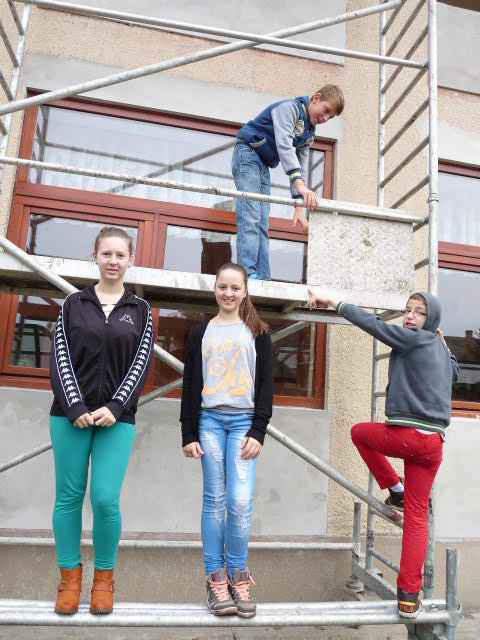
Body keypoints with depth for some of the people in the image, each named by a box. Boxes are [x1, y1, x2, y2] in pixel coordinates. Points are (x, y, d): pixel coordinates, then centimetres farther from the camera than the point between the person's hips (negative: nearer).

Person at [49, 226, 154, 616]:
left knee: (106, 499, -4)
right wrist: (75, 407, -11)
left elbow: (142, 363, 0)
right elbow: (60, 358, 0)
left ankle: (104, 579, 17)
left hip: (117, 417, -1)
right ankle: (70, 578, 23)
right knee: (69, 496, 6)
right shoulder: (74, 303, 6)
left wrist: (115, 408, -11)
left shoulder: (140, 310, 6)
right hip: (70, 415, 1)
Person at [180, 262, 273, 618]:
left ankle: (238, 576, 12)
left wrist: (258, 432, -5)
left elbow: (266, 385, 5)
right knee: (214, 500, 3)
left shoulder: (258, 333, 8)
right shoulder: (200, 332, 10)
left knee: (241, 501, -7)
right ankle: (216, 577, 14)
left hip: (244, 421, -1)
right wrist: (188, 434, 1)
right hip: (209, 420, 1)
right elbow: (190, 385, 7)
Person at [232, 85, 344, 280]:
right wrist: (300, 184, -39)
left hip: (264, 165, 9)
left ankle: (262, 278, -3)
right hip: (248, 154, -9)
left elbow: (301, 166, 12)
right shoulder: (290, 107, -11)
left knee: (262, 225, 0)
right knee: (250, 217, -21)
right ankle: (248, 272, -28)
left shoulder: (309, 133, 15)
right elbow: (284, 145, -27)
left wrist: (299, 207, 2)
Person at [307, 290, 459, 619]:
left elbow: (372, 322, -12)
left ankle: (395, 489, 18)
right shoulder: (440, 348, 17)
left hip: (404, 434, -7)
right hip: (433, 441, 7)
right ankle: (409, 596, 10)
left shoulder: (415, 339, -6)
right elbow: (454, 372, 39)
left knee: (359, 431, 26)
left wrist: (333, 302, -6)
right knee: (417, 516, 10)